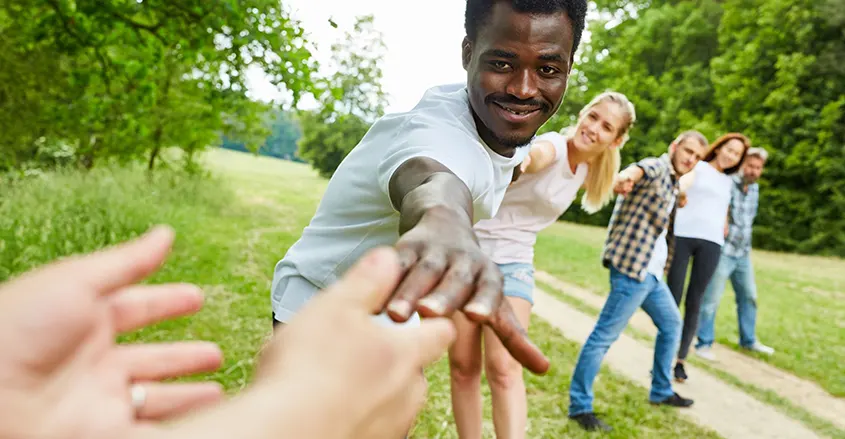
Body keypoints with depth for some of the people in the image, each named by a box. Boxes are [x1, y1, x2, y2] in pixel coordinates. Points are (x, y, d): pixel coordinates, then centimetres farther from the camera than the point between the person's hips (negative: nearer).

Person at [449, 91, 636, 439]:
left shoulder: (585, 170, 7)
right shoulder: (554, 145, -14)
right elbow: (537, 153, -44)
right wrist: (518, 160, -63)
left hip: (512, 263, 4)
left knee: (504, 369, -13)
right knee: (463, 367, 2)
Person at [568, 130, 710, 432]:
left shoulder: (672, 184, 20)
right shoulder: (658, 168, -8)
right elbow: (643, 168, -36)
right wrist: (627, 176, -58)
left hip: (651, 272, 10)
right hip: (632, 266, -10)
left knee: (672, 323, 21)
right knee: (604, 335, -10)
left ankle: (661, 391, 35)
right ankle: (579, 405, -4)